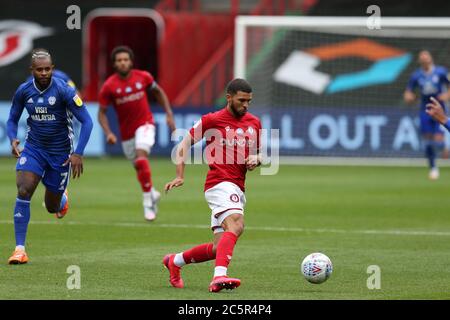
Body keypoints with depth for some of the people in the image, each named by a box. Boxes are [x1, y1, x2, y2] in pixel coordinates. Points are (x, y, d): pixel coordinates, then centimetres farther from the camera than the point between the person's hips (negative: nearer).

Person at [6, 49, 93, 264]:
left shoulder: (63, 90, -17)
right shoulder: (24, 91, -6)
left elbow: (86, 121, -15)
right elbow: (12, 119, 8)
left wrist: (78, 153, -23)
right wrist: (13, 139, -14)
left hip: (60, 152, -2)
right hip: (33, 148, 2)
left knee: (52, 206, 8)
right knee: (23, 191, -21)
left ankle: (62, 199, 49)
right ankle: (20, 249, -18)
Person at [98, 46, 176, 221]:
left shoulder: (143, 77, -9)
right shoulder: (109, 86, -12)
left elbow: (158, 92, 10)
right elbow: (102, 112, -5)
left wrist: (169, 115, 4)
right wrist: (108, 133, -20)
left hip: (145, 124, -2)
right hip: (126, 132, 2)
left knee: (141, 158, -25)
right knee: (139, 167, 12)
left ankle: (148, 199, -16)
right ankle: (152, 193, 39)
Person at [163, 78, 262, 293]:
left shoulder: (254, 123, 15)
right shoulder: (212, 120, 0)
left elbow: (260, 154, 26)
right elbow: (185, 144, 5)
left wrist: (256, 159, 2)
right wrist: (180, 176, -4)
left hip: (237, 190, 7)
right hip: (220, 184, -7)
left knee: (219, 248, 8)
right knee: (236, 225, -32)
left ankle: (175, 261, 31)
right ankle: (219, 277, -46)